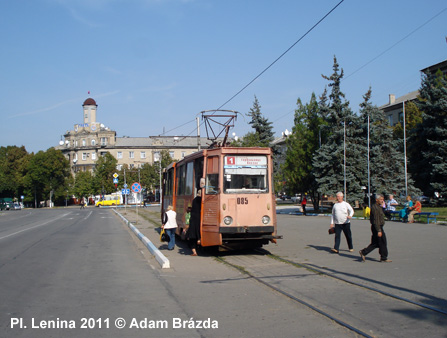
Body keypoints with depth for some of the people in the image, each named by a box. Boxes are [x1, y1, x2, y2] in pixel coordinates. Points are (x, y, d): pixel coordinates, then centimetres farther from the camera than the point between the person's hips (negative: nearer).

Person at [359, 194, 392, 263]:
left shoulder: (379, 207, 16)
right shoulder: (375, 208, -17)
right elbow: (376, 220, -22)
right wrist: (379, 231, -24)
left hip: (379, 227, 10)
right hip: (377, 228, -10)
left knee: (375, 243, 11)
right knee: (382, 243, -2)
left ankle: (363, 252, 11)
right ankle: (383, 258, 8)